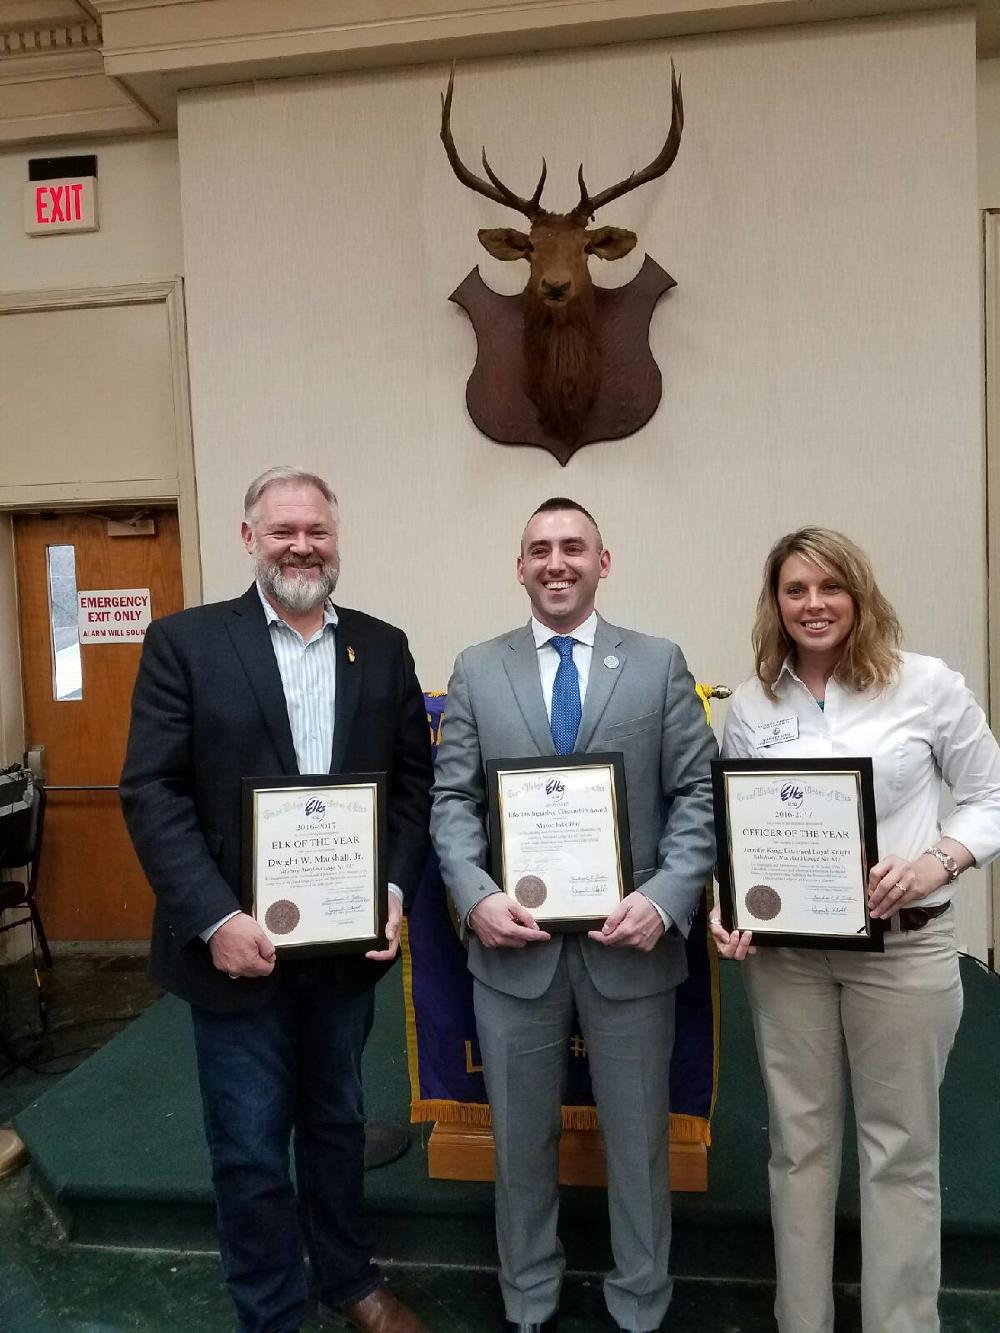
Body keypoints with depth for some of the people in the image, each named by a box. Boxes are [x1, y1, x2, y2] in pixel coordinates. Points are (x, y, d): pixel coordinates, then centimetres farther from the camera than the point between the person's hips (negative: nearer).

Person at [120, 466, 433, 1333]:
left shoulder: (383, 647, 3)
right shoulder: (184, 641, -6)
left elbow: (414, 780, 4)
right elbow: (152, 791, -11)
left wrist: (397, 889, -9)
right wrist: (215, 919, -19)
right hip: (237, 943, -3)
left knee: (337, 1123, 23)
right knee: (251, 1150, 12)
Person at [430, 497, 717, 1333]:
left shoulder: (660, 664, 1)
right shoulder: (477, 670, 4)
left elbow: (698, 795, -3)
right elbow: (453, 801, 1)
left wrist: (666, 899, -16)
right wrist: (476, 896, -14)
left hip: (630, 942, 0)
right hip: (514, 942, 1)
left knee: (639, 1141, 16)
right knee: (521, 1142, 18)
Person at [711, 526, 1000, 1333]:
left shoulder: (927, 685, -5)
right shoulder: (752, 704, 2)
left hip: (903, 946, -2)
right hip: (785, 948, 2)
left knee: (899, 1147, 12)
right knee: (799, 1140, 15)